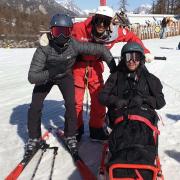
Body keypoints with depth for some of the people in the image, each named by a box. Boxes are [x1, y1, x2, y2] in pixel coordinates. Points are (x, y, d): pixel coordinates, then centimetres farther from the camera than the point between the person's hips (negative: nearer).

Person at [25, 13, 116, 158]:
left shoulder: (75, 45, -31)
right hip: (45, 77, 0)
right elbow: (32, 77, -37)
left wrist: (114, 69, -21)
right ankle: (34, 138, 14)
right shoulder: (44, 49, -34)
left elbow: (102, 50, -22)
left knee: (70, 105, -16)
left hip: (65, 76, 1)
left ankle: (70, 136, 7)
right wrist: (51, 73, -51)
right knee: (35, 107, -9)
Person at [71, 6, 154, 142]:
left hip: (95, 67, 3)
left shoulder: (115, 32, -16)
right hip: (78, 65, -2)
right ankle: (76, 129, 21)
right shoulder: (80, 28, -24)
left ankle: (96, 129, 21)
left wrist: (145, 52, -7)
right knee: (76, 101, 0)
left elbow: (132, 37, -1)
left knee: (99, 99, 2)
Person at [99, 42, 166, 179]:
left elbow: (160, 101, 18)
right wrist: (115, 100, -4)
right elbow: (102, 96, 18)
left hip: (144, 115, 0)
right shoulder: (116, 77, 27)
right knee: (123, 139, -35)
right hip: (121, 116, 1)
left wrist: (143, 99, -2)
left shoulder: (150, 79, 27)